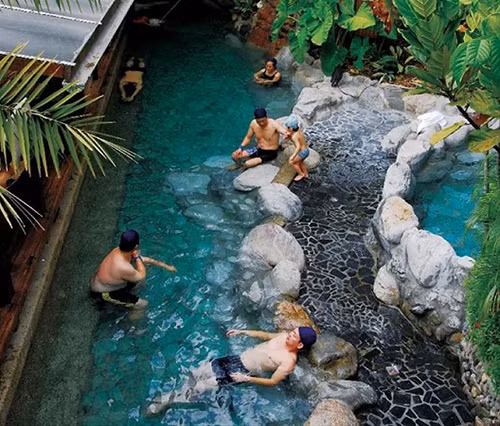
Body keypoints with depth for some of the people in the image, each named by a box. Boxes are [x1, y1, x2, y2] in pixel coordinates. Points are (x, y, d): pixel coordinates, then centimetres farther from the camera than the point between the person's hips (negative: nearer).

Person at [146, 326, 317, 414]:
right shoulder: (285, 336, 1)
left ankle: (169, 401, 3)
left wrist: (247, 379, -25)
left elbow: (272, 382, -20)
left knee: (202, 386, -12)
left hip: (245, 371, -7)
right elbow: (264, 335, 17)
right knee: (197, 373, 2)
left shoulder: (289, 361, -20)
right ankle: (167, 398, 15)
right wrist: (242, 332, 10)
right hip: (238, 358, 7)